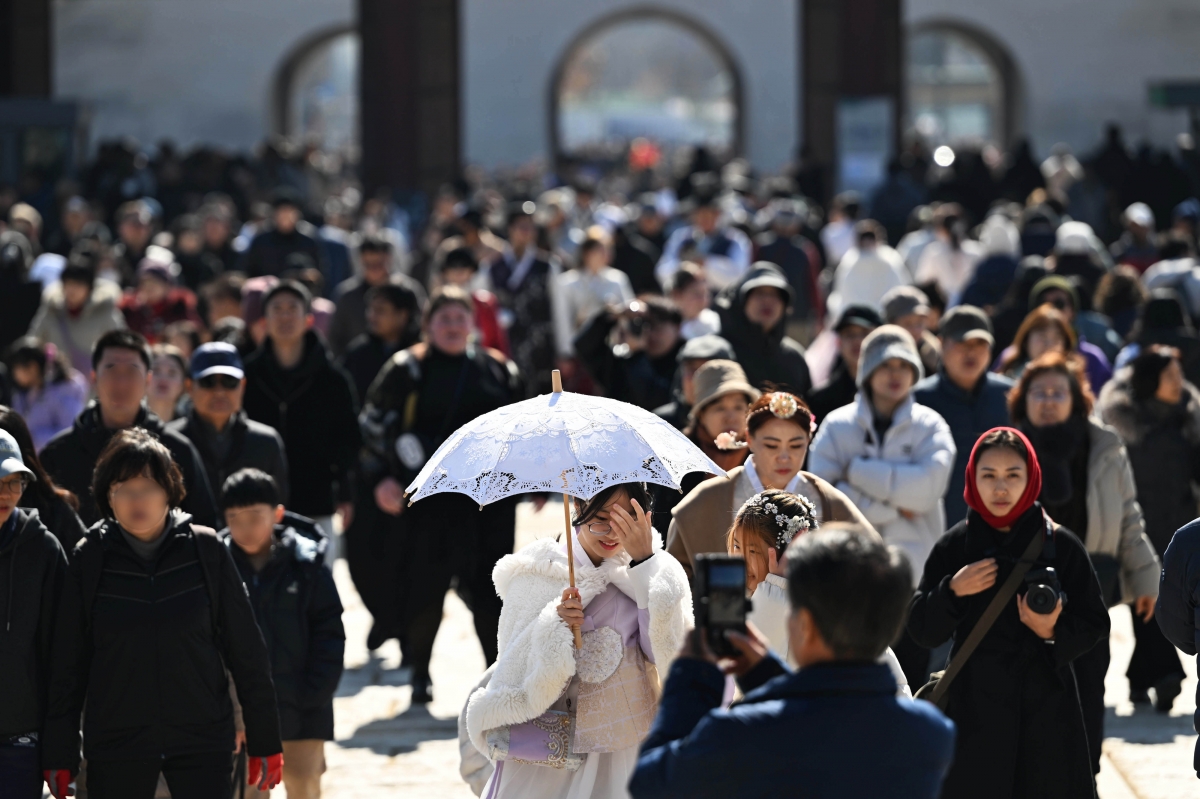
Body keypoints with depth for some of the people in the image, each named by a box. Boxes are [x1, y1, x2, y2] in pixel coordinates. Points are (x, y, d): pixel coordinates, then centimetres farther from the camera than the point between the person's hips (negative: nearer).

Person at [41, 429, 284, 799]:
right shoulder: (90, 558, -2)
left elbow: (246, 650, 2)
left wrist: (265, 742, 1)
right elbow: (67, 662, 2)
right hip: (115, 746, 1)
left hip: (202, 741, 0)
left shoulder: (205, 549, -3)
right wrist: (59, 756, 0)